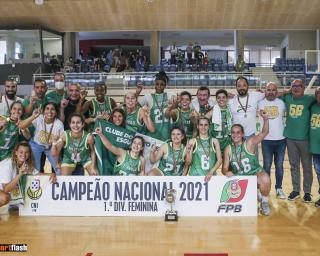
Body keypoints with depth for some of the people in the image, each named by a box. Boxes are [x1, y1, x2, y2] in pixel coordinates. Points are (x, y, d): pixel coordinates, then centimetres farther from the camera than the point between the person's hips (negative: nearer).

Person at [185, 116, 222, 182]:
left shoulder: (214, 141, 6)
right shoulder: (192, 141, 2)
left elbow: (219, 160, 4)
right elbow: (188, 163, 2)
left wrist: (211, 172, -8)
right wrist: (188, 152, -15)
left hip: (210, 176, 1)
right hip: (195, 176, -1)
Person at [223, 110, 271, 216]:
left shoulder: (249, 143, -9)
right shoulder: (228, 149, -1)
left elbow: (264, 133, -25)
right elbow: (225, 168, 1)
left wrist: (265, 119, -42)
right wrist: (226, 172, -24)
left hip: (255, 172, -3)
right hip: (238, 176, 4)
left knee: (265, 180, -35)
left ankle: (264, 202, -4)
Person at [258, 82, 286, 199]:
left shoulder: (282, 103, 1)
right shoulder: (260, 103, -2)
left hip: (281, 139, 1)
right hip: (266, 140, -1)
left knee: (279, 166, 9)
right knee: (267, 166, 7)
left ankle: (279, 188, 23)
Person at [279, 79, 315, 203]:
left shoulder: (309, 99, -5)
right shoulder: (287, 98, 5)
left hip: (305, 138, -3)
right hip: (290, 138, 3)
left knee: (307, 166, 6)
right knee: (294, 166, 12)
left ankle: (307, 192, 18)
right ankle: (295, 190, 24)